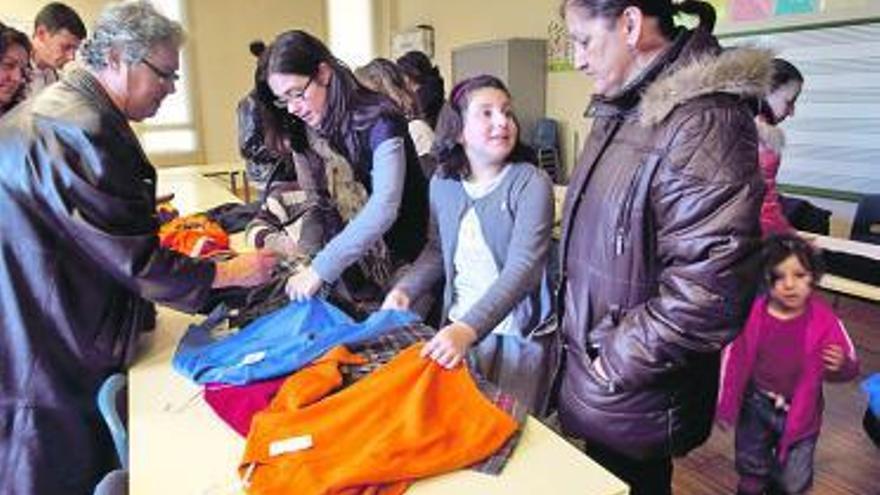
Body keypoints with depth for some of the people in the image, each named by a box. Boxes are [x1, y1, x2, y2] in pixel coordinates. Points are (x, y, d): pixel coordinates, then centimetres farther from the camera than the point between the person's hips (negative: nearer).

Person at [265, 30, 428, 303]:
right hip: (354, 261, 5)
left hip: (402, 259, -5)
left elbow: (384, 209, -32)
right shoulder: (307, 132, 1)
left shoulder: (379, 120, -20)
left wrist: (320, 269, -35)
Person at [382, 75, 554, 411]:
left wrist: (469, 329, -35)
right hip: (457, 326, 4)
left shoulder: (531, 184, -16)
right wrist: (405, 290, -6)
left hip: (516, 331, -4)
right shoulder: (442, 183, -1)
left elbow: (522, 268, -25)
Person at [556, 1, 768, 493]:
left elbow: (711, 286, -28)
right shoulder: (621, 109, 6)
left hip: (637, 397, -7)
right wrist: (576, 326, 12)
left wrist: (623, 359, -17)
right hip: (594, 364, 8)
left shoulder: (702, 121, -22)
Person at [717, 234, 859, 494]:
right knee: (751, 469, 21)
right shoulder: (752, 313, -16)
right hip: (755, 406, 1)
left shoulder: (824, 320, -17)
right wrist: (726, 404, 0)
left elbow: (850, 366, -6)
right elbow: (734, 359, -5)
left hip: (799, 412, -1)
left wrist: (841, 366, -31)